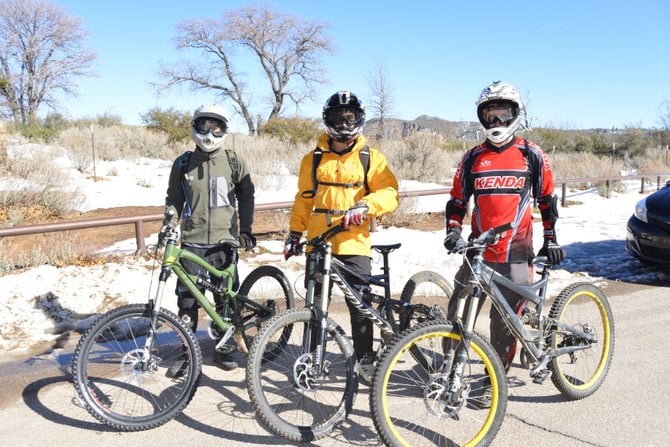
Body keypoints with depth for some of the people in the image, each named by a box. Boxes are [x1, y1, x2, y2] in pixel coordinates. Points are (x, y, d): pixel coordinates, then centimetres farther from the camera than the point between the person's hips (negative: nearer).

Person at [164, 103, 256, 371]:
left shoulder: (234, 161, 3)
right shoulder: (183, 163, 5)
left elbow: (246, 196, 9)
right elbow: (174, 198, 12)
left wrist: (246, 229, 1)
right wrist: (169, 220, -3)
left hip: (224, 241, 0)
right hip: (193, 242, 0)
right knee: (188, 300, 2)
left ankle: (222, 348, 23)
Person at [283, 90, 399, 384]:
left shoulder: (371, 158, 3)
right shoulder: (313, 159, 10)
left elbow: (390, 193, -6)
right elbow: (304, 198, 16)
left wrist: (365, 206, -23)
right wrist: (294, 233, 13)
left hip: (353, 243, -2)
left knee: (360, 304, 0)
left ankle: (365, 359, 16)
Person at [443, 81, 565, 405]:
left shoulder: (531, 155, 2)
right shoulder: (472, 158, 7)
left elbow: (547, 199, 11)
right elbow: (457, 200, 11)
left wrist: (550, 239, 10)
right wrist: (453, 231, -4)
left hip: (515, 256, -2)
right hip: (477, 252, 2)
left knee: (504, 323, 5)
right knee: (457, 316, 3)